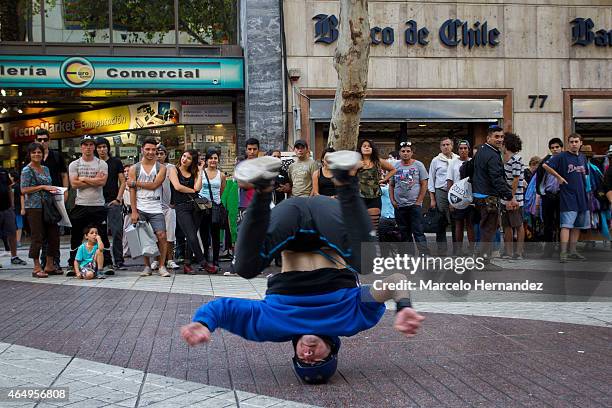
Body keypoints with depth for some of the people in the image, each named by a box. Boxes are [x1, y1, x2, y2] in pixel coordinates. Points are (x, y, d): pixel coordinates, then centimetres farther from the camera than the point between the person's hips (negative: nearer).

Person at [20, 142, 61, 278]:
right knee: (37, 237, -4)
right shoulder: (27, 170, -5)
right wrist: (43, 187, -16)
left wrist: (51, 190, 5)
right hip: (34, 207, -7)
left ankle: (49, 265, 17)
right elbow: (24, 190, -12)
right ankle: (37, 268, 5)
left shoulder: (45, 169, 16)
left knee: (54, 235, 6)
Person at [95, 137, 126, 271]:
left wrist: (118, 199, -4)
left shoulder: (116, 162, 8)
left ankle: (118, 261, -4)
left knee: (117, 232, -7)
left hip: (113, 202, -2)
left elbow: (122, 182, 6)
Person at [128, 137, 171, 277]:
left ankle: (162, 266, 1)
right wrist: (134, 211, -7)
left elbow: (154, 185, -10)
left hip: (156, 209, -1)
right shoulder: (134, 168, 8)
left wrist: (135, 183, -6)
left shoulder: (161, 168, 5)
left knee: (162, 236, -9)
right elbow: (132, 191, 1)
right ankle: (147, 266, 13)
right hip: (140, 209, 1)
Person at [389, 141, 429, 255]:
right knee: (404, 234, 10)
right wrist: (392, 200, 2)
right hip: (399, 206, 4)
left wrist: (418, 201, -8)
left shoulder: (418, 165, 0)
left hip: (414, 204, -4)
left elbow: (424, 184, -2)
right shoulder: (395, 166, 9)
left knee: (418, 232, -9)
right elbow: (391, 185, 14)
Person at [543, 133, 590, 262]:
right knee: (567, 225, -12)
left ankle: (572, 251, 18)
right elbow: (546, 165, -14)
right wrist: (559, 177, -12)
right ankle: (563, 253, -15)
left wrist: (584, 188, 14)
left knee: (577, 225, 10)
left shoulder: (582, 157, 14)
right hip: (568, 197, -7)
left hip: (581, 196, 7)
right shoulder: (562, 156, -7)